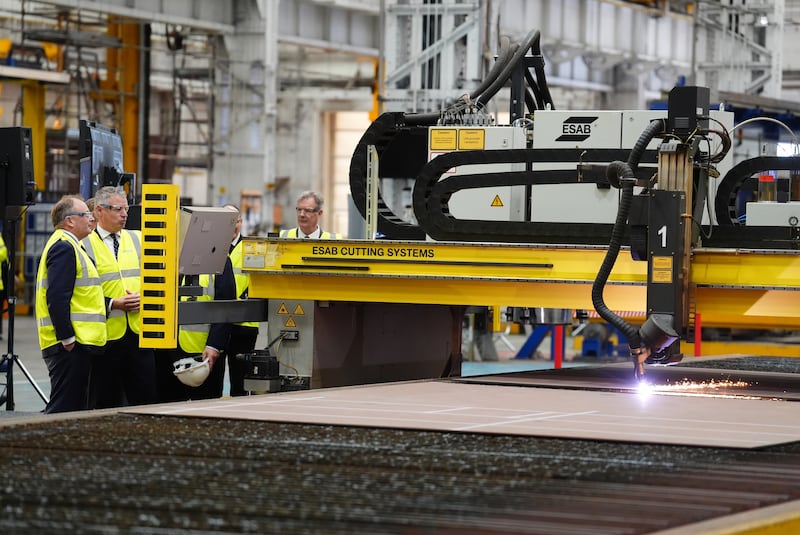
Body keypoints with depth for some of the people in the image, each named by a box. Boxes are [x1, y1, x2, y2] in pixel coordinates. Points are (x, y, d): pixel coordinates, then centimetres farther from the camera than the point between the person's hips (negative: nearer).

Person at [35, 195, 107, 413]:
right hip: (70, 346, -11)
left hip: (74, 344, 11)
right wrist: (67, 338, -22)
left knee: (75, 408, 13)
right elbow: (57, 298, -21)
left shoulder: (66, 246, 21)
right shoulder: (64, 247, -13)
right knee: (64, 410, -10)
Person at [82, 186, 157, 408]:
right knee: (105, 404, 3)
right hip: (105, 334, -4)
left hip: (139, 332, 4)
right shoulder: (86, 244, -1)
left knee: (146, 398, 2)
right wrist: (113, 304, -14)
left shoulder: (137, 239, 13)